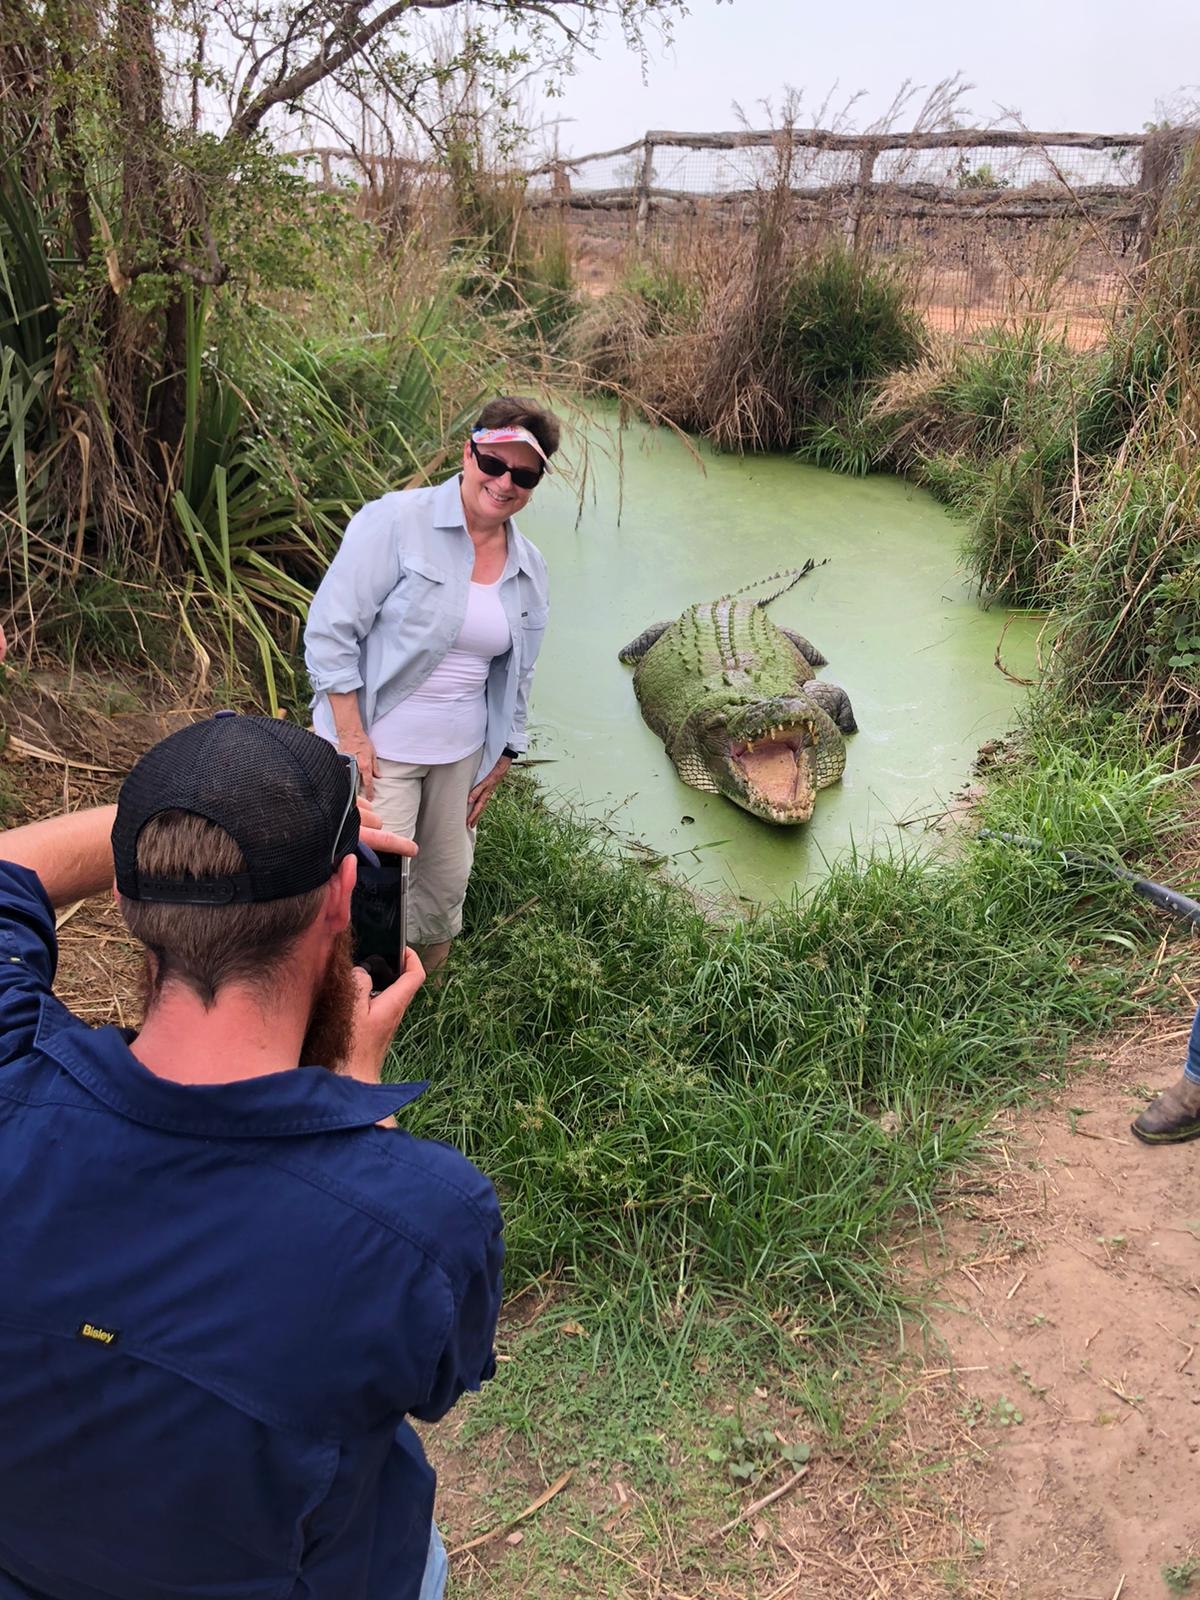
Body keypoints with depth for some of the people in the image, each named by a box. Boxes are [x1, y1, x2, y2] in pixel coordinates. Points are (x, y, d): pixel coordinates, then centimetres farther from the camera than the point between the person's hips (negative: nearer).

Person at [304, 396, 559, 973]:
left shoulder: (530, 569, 7)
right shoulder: (396, 521, -12)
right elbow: (330, 630, -13)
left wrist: (501, 755, 16)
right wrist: (352, 739, -16)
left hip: (461, 753, 6)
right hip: (377, 748, -6)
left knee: (446, 885, 16)